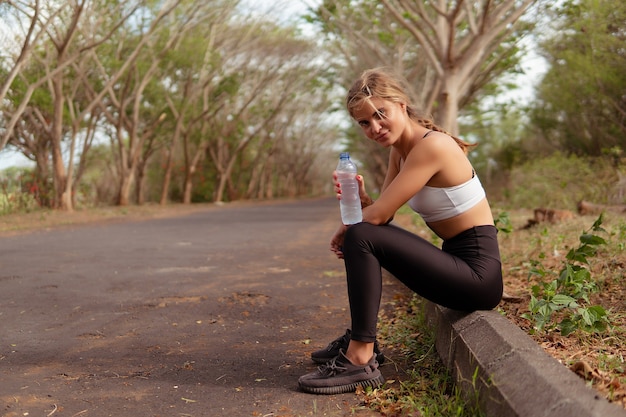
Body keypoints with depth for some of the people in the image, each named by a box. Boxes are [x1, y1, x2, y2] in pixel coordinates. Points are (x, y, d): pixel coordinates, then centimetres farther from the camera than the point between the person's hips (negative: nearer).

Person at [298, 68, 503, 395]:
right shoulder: (399, 149, 8)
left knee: (361, 238, -20)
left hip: (477, 274, -10)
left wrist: (344, 233, -2)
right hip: (455, 261, 10)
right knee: (362, 235, 18)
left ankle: (361, 360, -17)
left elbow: (380, 214, -20)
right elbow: (380, 212, 7)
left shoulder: (431, 146, -20)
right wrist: (359, 198, -14)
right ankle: (360, 338, 20)